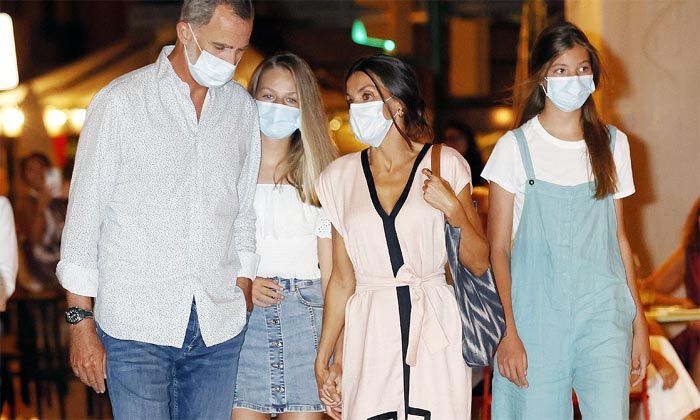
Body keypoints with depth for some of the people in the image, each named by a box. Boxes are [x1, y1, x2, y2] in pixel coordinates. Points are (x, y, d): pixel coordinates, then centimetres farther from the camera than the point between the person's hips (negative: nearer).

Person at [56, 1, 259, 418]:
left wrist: (244, 296, 11)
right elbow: (85, 213, -3)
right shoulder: (120, 102, -5)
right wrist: (81, 321, -5)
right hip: (136, 325, -4)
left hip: (219, 328, 4)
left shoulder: (242, 107, 9)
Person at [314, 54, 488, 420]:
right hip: (371, 336, 1)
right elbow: (342, 280, 11)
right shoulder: (339, 177, 8)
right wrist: (322, 361, 9)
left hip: (437, 333, -1)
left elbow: (479, 263, 3)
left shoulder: (445, 163, 2)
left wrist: (452, 207, -12)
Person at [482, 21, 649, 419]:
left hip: (604, 315, 2)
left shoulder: (613, 144, 10)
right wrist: (507, 333, -9)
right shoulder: (515, 147, 0)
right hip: (537, 316, -2)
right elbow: (498, 248, -1)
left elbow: (619, 238, 15)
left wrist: (639, 320, 10)